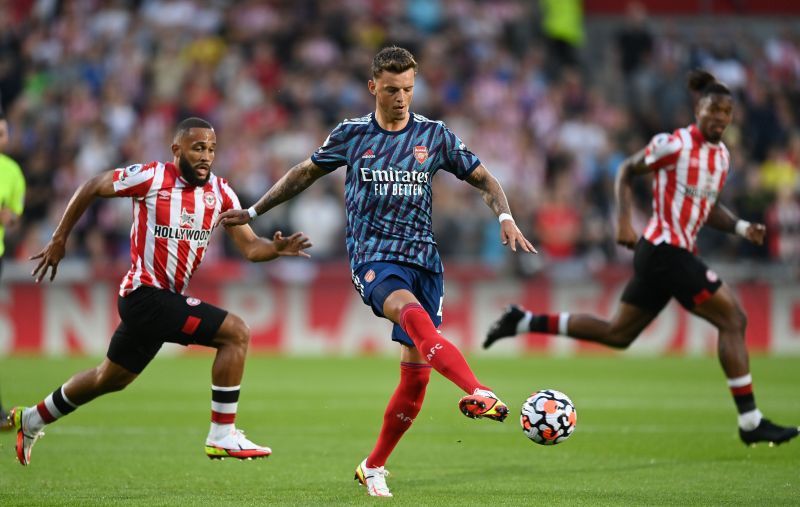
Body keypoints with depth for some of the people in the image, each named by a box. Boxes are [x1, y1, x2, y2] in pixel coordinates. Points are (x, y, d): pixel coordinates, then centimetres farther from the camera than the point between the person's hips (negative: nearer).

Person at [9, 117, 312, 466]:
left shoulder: (220, 193, 4)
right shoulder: (151, 177, -12)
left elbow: (250, 247, 2)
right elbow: (91, 188, -1)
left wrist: (277, 248, -20)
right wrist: (59, 240, 3)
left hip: (167, 299, 8)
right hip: (146, 295, -8)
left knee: (110, 378, 23)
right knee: (236, 333, -17)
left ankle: (32, 420, 41)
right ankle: (223, 436, -14)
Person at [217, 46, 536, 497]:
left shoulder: (434, 136, 6)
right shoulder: (351, 135, 5)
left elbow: (484, 180, 11)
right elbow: (306, 173, 20)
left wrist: (505, 216, -9)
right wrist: (253, 212, 23)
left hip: (423, 258, 3)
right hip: (373, 257, -3)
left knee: (416, 373, -2)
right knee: (411, 312, -36)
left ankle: (374, 467, 18)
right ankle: (477, 393, -59)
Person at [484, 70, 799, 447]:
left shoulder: (721, 155, 12)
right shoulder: (674, 144, -12)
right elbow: (626, 171, -2)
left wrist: (741, 228, 6)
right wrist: (624, 221, -11)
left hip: (668, 255, 9)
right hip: (665, 251, -9)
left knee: (616, 334, 15)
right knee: (732, 319, -11)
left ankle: (525, 322, 20)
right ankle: (750, 422, -8)